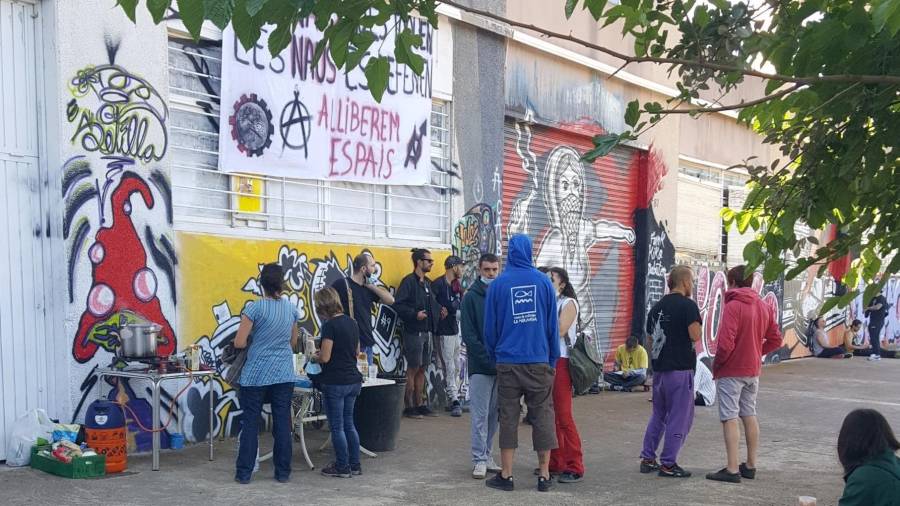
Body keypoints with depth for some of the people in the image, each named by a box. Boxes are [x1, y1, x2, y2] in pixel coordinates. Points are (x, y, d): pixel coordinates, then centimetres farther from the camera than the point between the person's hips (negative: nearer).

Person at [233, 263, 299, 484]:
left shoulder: (254, 308, -11)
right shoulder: (292, 309, 4)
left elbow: (239, 343, -10)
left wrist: (253, 342, 10)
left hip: (256, 374, -3)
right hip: (284, 374, 4)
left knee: (250, 423, 5)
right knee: (282, 423, 8)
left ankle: (244, 473, 9)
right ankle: (283, 472, 13)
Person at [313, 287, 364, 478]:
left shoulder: (330, 326, -17)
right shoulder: (352, 323, 7)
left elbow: (325, 357, -18)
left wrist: (315, 356, 3)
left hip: (335, 383, -8)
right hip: (353, 381, 8)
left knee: (337, 426, 4)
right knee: (348, 423, 17)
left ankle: (342, 467, 11)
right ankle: (355, 465, 21)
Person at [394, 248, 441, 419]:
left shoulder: (427, 282, 15)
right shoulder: (409, 281, -11)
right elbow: (398, 304, -18)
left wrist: (438, 310, 7)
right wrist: (414, 314, -24)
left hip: (426, 332, 8)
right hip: (413, 332, -8)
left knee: (421, 369, 12)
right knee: (413, 368, -2)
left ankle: (420, 405, 19)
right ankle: (409, 407, 5)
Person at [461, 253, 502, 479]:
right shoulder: (471, 297, -3)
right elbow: (469, 335, -8)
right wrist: (488, 360, -14)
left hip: (501, 365, 4)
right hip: (480, 366, -4)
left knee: (494, 414, 10)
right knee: (480, 414, -2)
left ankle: (487, 455, 19)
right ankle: (480, 460, 3)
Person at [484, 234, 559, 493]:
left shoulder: (498, 284, -1)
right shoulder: (544, 281, 0)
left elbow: (490, 326, 3)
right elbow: (553, 324, 3)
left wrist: (494, 355, 17)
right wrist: (553, 358, 11)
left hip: (508, 362, 0)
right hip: (539, 361, 0)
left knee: (508, 417, 5)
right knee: (542, 416, 6)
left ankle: (506, 475, 9)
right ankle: (544, 476, 10)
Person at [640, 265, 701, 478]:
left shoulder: (657, 307, 12)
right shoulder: (688, 305, -11)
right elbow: (695, 335, -19)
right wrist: (698, 323, 0)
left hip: (659, 368, 8)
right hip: (680, 369, -8)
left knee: (658, 415, 17)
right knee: (679, 417, 1)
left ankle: (647, 459, 18)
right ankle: (668, 464, 2)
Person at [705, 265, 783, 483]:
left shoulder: (733, 306, -16)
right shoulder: (764, 307, 8)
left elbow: (726, 343, -23)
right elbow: (775, 340, 11)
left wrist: (716, 364, -8)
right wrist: (756, 353, 12)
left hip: (731, 371, -8)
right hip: (753, 371, 8)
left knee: (730, 418, -5)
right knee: (749, 416, 16)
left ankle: (732, 469, -7)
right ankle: (750, 466, 22)